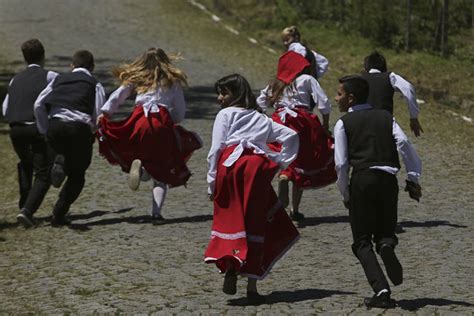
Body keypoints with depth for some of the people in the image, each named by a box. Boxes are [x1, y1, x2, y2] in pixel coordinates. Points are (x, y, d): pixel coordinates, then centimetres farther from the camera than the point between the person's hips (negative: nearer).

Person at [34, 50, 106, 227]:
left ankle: (58, 161, -10)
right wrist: (92, 131, 18)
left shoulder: (59, 79, 22)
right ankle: (58, 215, 2)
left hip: (55, 124, 2)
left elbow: (39, 105, 12)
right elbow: (99, 114, 0)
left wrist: (45, 131, 18)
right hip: (80, 127, -2)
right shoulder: (94, 84, 14)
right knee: (77, 175, 13)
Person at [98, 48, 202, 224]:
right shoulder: (173, 81, 18)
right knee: (161, 173, 8)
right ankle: (156, 213, -7)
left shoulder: (135, 79, 19)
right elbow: (180, 113, 15)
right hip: (162, 123, 0)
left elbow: (117, 97, 7)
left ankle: (137, 165, -24)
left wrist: (103, 114, 3)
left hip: (139, 122, 0)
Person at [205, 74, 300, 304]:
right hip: (258, 165, 3)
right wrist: (280, 162, 20)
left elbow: (216, 149, 2)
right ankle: (252, 286, 3)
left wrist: (212, 182, 2)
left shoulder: (225, 114, 13)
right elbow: (291, 135, 21)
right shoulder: (261, 118, 27)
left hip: (231, 163, -3)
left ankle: (230, 264, -27)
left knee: (229, 218, 2)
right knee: (256, 223, 5)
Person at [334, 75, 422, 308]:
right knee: (385, 231, 17)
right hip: (389, 179, 3)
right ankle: (386, 246, -22)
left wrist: (345, 194, 9)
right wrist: (413, 178, 0)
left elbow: (341, 163, -2)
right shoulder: (385, 117, 15)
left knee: (362, 241, 5)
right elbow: (403, 143, -1)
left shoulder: (344, 123, 5)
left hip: (362, 179, -3)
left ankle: (381, 290, -14)